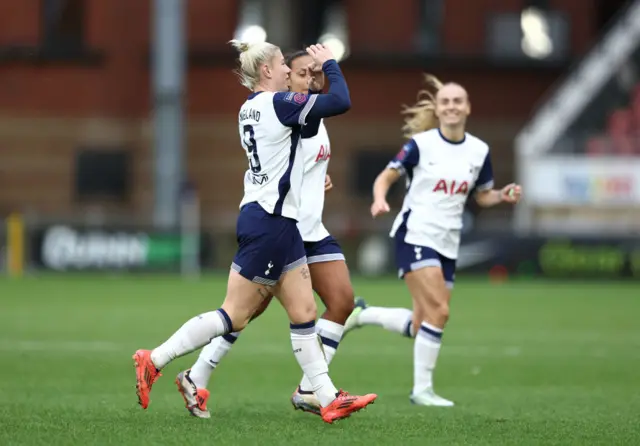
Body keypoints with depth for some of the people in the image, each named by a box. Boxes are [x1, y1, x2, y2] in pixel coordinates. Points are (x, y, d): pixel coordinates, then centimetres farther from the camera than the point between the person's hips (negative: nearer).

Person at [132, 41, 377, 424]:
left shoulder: (251, 108, 11)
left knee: (304, 312, 8)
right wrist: (329, 63, -4)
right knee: (235, 314, -4)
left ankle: (328, 399, 9)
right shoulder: (278, 103, -15)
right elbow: (341, 101, -18)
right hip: (269, 223, -10)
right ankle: (154, 361, -2)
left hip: (279, 222, 10)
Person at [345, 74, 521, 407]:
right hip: (415, 237, -6)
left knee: (420, 328, 3)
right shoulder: (421, 144, -7)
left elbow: (482, 196, 17)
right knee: (438, 311, -19)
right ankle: (422, 389, -8)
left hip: (447, 245, 6)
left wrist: (503, 196, -4)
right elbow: (385, 178, -2)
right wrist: (380, 200, -23)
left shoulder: (479, 151, 5)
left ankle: (362, 314, 27)